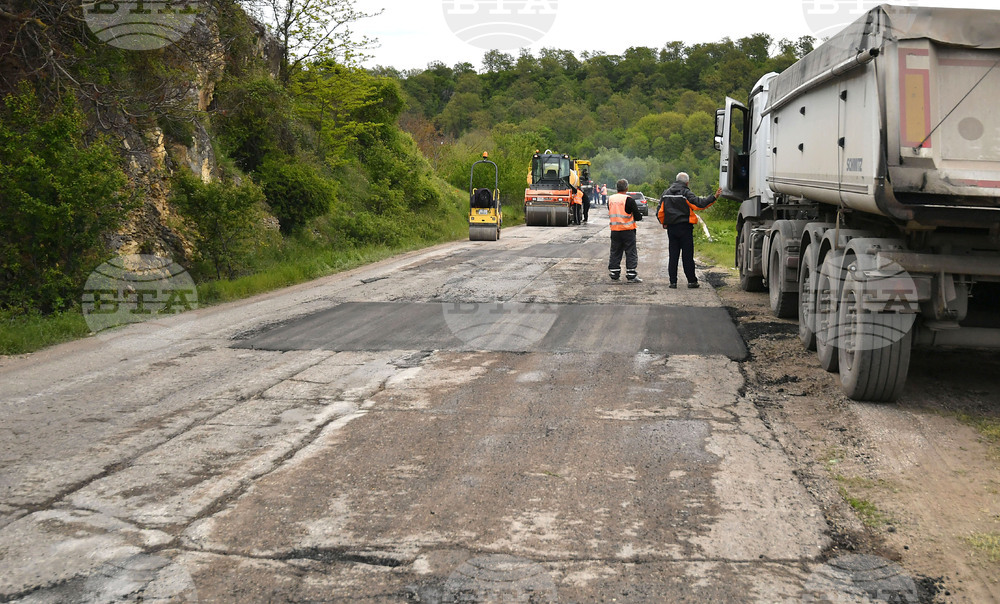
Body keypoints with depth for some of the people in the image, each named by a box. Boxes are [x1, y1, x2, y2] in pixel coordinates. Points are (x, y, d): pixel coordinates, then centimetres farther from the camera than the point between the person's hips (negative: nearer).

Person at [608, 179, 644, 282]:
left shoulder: (610, 200, 3)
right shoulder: (629, 200, -13)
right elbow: (638, 217, -10)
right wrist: (640, 215, 12)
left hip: (614, 230, 5)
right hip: (628, 231, -5)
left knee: (615, 253, 13)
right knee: (631, 253, 2)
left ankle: (614, 275, 15)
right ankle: (631, 276, 0)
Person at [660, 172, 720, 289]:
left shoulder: (666, 193, 9)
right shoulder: (686, 193, -7)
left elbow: (660, 212, 10)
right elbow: (699, 203, -19)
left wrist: (664, 223, 21)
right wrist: (714, 197, -17)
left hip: (671, 228, 4)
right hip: (685, 228, -4)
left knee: (673, 255, 6)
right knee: (687, 255, 1)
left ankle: (673, 281, 3)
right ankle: (692, 281, 4)